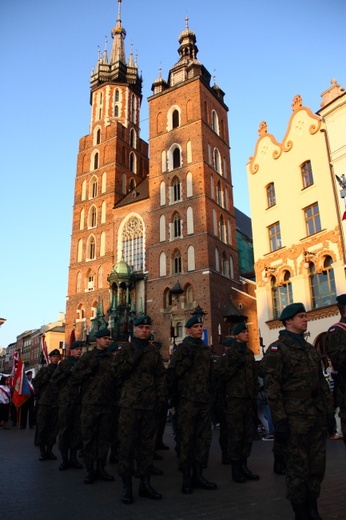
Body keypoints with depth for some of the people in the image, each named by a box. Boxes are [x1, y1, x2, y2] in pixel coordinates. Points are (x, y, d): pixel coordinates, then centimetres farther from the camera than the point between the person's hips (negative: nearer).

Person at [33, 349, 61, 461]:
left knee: (53, 428, 4)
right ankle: (42, 450, 8)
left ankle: (49, 450, 15)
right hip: (44, 402, -2)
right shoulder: (44, 369, 8)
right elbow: (36, 383, -1)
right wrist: (48, 374, -9)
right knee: (42, 427, -2)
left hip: (56, 404, 2)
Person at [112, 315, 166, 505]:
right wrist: (134, 358, -13)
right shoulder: (126, 349, 4)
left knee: (147, 444, 9)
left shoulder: (154, 352, 12)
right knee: (127, 444, -1)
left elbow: (160, 376, 13)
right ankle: (127, 486, 9)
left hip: (149, 405, 3)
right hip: (129, 403, -3)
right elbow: (117, 372, -5)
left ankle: (145, 483, 21)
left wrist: (161, 398, 4)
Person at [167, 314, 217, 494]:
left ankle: (198, 474, 21)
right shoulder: (183, 348, -5)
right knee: (185, 438, 0)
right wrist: (174, 397, -9)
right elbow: (172, 373, -9)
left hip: (205, 401, 6)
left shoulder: (206, 349, 15)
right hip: (187, 401, -6)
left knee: (203, 438, 10)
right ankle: (186, 477, 10)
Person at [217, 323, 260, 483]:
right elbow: (223, 375, -9)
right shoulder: (230, 353, -5)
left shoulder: (249, 353, 15)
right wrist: (236, 366, -20)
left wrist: (255, 395, 16)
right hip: (235, 398, -7)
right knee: (235, 434, -2)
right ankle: (235, 469, 9)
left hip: (249, 398, 7)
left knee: (249, 433, 9)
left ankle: (244, 466, 21)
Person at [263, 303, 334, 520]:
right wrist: (280, 420, -14)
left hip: (318, 416, 7)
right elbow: (272, 387, -11)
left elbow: (322, 382, 18)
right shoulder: (277, 349, -7)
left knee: (318, 464, 12)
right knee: (298, 465, 2)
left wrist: (329, 411, 12)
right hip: (296, 417, -7)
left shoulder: (310, 348, 16)